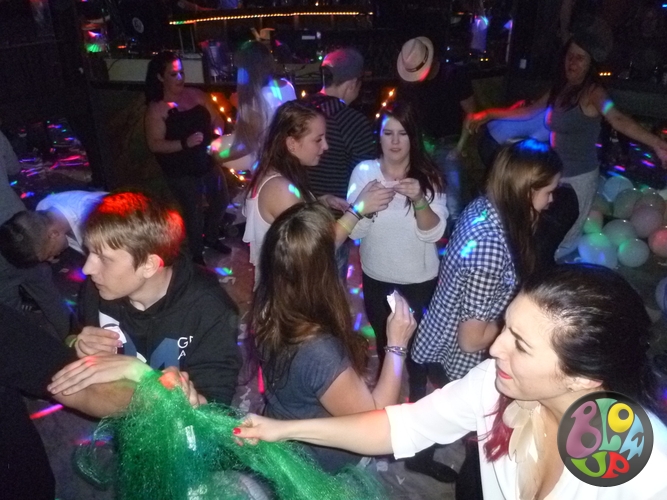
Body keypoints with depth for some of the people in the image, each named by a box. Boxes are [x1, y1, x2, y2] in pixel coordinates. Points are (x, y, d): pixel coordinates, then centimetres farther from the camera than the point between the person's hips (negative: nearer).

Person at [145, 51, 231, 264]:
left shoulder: (197, 95, 1)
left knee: (221, 201, 19)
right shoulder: (156, 108, -12)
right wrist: (185, 143, -28)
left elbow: (217, 119, 7)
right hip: (181, 173, -5)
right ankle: (196, 256, 27)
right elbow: (154, 144, -16)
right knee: (194, 213, 4)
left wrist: (217, 132, -16)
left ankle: (211, 238, 46)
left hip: (208, 163, 6)